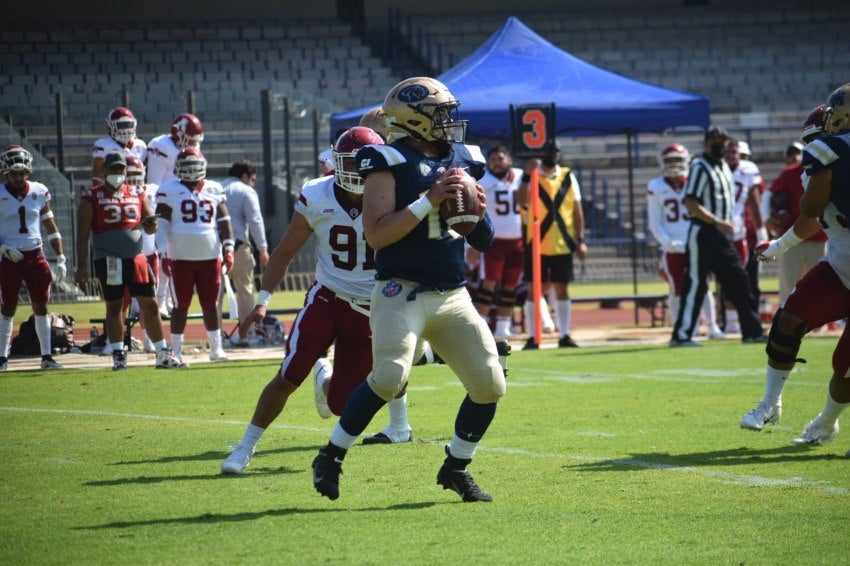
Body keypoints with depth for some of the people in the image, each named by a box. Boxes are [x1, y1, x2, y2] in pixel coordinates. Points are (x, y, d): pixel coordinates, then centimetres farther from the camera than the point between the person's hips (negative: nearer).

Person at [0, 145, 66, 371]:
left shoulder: (39, 193, 3)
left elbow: (51, 227, 9)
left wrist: (60, 258, 5)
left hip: (35, 256, 3)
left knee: (41, 305, 3)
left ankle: (47, 356, 9)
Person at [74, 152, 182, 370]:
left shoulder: (137, 193, 12)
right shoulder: (92, 197, 0)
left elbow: (150, 228, 16)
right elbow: (82, 234, -2)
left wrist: (151, 224, -10)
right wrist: (81, 266, -8)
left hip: (136, 257, 4)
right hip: (109, 260, -4)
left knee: (150, 305, 3)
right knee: (114, 307, 1)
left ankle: (162, 353, 8)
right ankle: (118, 355, 7)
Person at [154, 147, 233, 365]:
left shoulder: (214, 190, 10)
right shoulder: (169, 191, -1)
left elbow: (224, 222, 13)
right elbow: (161, 224, -3)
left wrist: (228, 249, 5)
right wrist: (164, 254, -10)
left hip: (209, 257, 3)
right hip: (181, 257, -3)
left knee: (211, 304, 7)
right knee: (181, 305, 0)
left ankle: (216, 348, 16)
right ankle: (176, 351, 6)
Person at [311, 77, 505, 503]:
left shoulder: (462, 161, 11)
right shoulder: (391, 164, -8)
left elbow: (483, 242, 18)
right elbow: (376, 235, -19)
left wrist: (479, 212, -4)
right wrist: (429, 201, -21)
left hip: (454, 295, 6)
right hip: (403, 292, -6)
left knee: (490, 386, 1)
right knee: (390, 375, -25)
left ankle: (455, 468, 22)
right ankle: (331, 458, -7)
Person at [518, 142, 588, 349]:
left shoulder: (568, 177, 9)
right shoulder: (531, 175, 0)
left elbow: (577, 210, 8)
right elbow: (522, 201, -19)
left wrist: (580, 240, 2)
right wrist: (528, 175, -26)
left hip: (563, 244, 2)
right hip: (537, 244, -2)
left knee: (562, 289, 6)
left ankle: (564, 335, 11)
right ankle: (532, 337, 6)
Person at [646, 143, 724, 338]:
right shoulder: (656, 188, 1)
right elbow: (655, 223, 0)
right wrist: (667, 242, -14)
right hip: (673, 249, -1)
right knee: (677, 290, 0)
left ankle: (712, 326, 10)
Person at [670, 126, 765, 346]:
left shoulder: (724, 167, 17)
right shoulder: (700, 167, -11)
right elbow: (690, 202, -20)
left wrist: (728, 225, 16)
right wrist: (716, 222, -26)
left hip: (721, 234, 9)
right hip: (703, 232, -9)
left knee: (738, 280, 8)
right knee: (696, 283, -8)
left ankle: (752, 331, 13)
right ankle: (681, 335, -6)